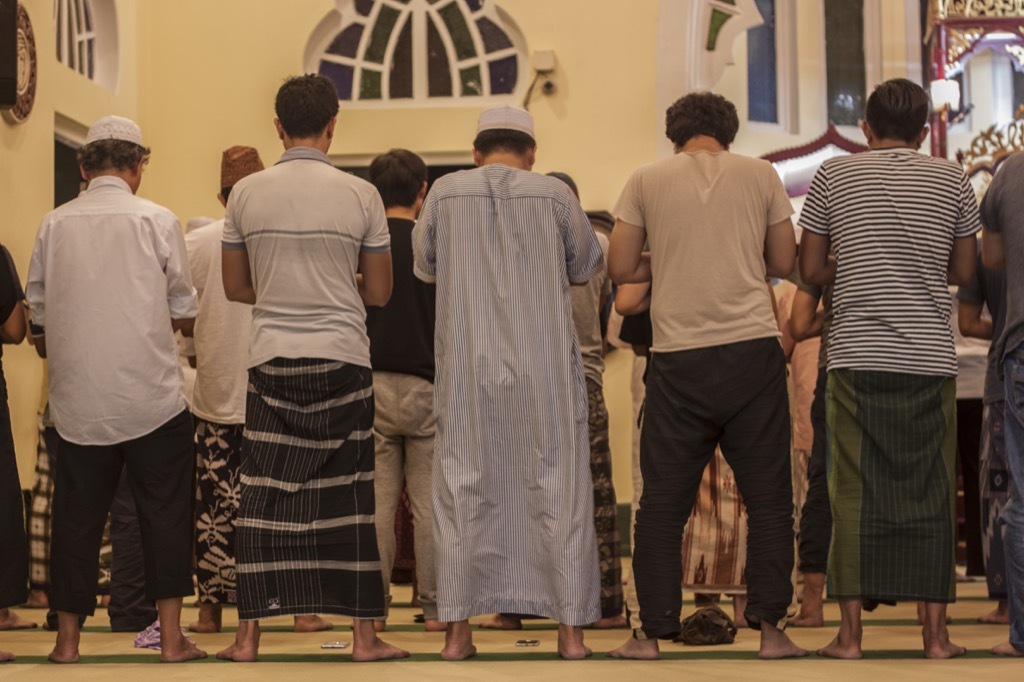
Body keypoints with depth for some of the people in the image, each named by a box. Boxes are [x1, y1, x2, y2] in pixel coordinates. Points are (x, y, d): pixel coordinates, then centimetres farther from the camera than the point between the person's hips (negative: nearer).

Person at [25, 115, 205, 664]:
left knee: (76, 515, 9)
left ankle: (67, 638, 13)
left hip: (78, 398, 2)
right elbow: (183, 313, 2)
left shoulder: (55, 224, 3)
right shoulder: (157, 221, -3)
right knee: (164, 512, 6)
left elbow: (39, 315, 9)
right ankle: (171, 635, 6)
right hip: (151, 396, -2)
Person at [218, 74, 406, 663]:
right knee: (349, 497, 4)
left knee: (265, 499, 4)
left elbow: (235, 287, 9)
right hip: (342, 360, -1)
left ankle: (249, 635, 6)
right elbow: (379, 292, 3)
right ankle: (364, 634, 8)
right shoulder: (360, 195, -3)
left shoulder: (246, 194, 2)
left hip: (272, 359, 1)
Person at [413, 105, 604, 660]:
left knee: (464, 491, 8)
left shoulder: (446, 191, 0)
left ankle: (457, 631, 7)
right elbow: (586, 266, 13)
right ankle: (570, 628, 7)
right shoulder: (554, 193, -1)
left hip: (468, 370, 1)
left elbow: (425, 266, 15)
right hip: (545, 370, -1)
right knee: (558, 491, 6)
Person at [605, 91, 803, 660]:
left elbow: (621, 268, 6)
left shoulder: (647, 180, 6)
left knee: (663, 502, 7)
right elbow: (783, 262, 11)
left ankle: (653, 632, 9)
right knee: (769, 496, 7)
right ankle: (770, 627, 4)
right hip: (753, 348, 0)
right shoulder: (761, 175, 7)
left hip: (679, 359, 0)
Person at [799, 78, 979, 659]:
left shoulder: (834, 176, 5)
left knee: (857, 495, 1)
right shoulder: (952, 180, 7)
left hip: (858, 357, 0)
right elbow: (964, 271, 15)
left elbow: (810, 270, 8)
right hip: (931, 358, 1)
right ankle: (936, 632, 6)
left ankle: (851, 632, 1)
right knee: (931, 495, 5)